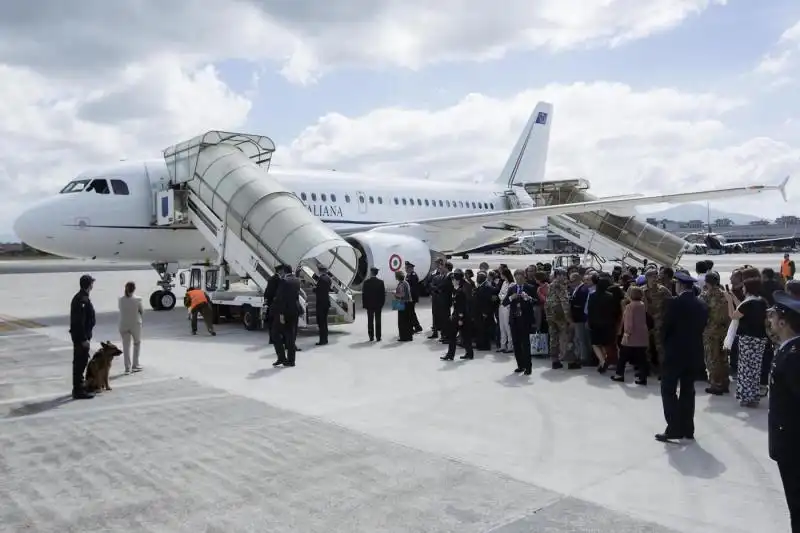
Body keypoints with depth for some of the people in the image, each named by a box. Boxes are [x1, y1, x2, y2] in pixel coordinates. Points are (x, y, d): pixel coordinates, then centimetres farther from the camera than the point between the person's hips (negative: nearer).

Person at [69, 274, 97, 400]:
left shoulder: (80, 297, 12)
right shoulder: (82, 300, -20)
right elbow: (79, 322, -24)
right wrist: (84, 339, -22)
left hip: (79, 335, 11)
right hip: (81, 336, -11)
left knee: (80, 361, 19)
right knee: (80, 362, -5)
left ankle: (79, 386, 30)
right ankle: (79, 390, 0)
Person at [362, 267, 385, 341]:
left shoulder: (366, 282, -6)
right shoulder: (381, 282, -3)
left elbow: (363, 294, -4)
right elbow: (383, 294, -1)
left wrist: (364, 304, 3)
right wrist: (382, 303, 7)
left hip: (369, 304, -1)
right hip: (378, 304, 1)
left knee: (370, 321, 5)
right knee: (378, 321, 4)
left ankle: (371, 337, 5)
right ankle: (378, 337, 4)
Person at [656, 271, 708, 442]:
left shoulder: (674, 303, -14)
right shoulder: (702, 306, 6)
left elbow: (665, 327, -11)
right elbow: (702, 328, 8)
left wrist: (665, 343, 6)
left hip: (675, 352, -6)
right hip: (694, 352, 6)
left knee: (669, 391, 0)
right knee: (688, 391, 12)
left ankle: (674, 429, -4)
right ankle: (687, 430, 16)